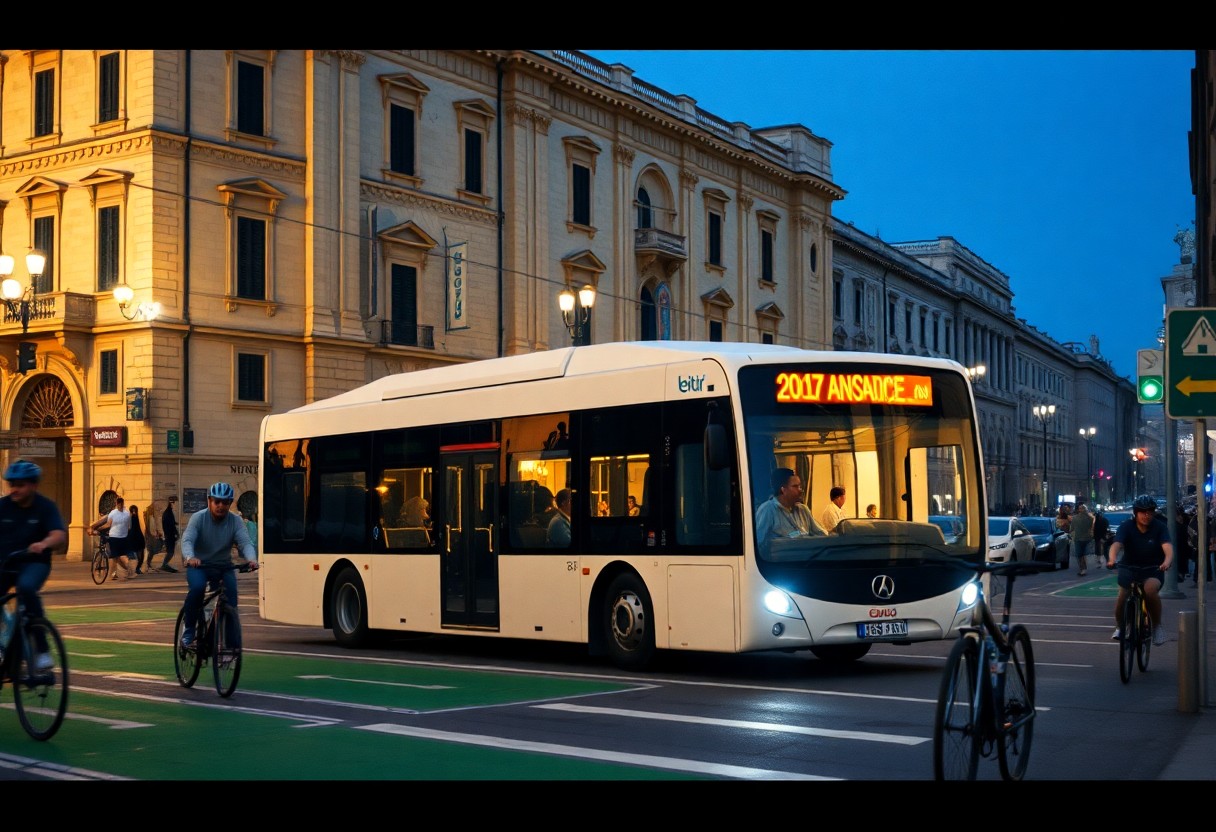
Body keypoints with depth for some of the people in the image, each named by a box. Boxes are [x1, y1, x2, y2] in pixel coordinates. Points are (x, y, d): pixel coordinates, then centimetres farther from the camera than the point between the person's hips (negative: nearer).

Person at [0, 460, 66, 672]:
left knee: (26, 587, -34)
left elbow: (59, 535, -19)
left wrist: (44, 544, -41)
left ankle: (41, 650, -29)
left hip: (33, 563, -3)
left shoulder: (46, 507, -6)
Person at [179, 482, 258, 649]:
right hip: (198, 565, -2)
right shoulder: (198, 518, -12)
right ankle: (188, 627, -11)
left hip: (223, 566, 2)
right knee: (197, 587, -32)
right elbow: (187, 540, -25)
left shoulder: (236, 521, -8)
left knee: (231, 593, -21)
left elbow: (245, 542, -20)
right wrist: (190, 557, -47)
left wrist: (252, 559, -43)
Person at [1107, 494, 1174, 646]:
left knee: (1150, 590, -31)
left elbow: (1168, 547, -29)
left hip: (1153, 569, -1)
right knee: (1122, 596, -17)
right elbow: (1116, 545, -30)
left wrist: (1167, 562, -52)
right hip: (1129, 567, 1)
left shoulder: (1160, 527, -14)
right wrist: (1112, 559, -52)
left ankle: (1157, 625, -6)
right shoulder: (1126, 526, -14)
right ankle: (1119, 627, 14)